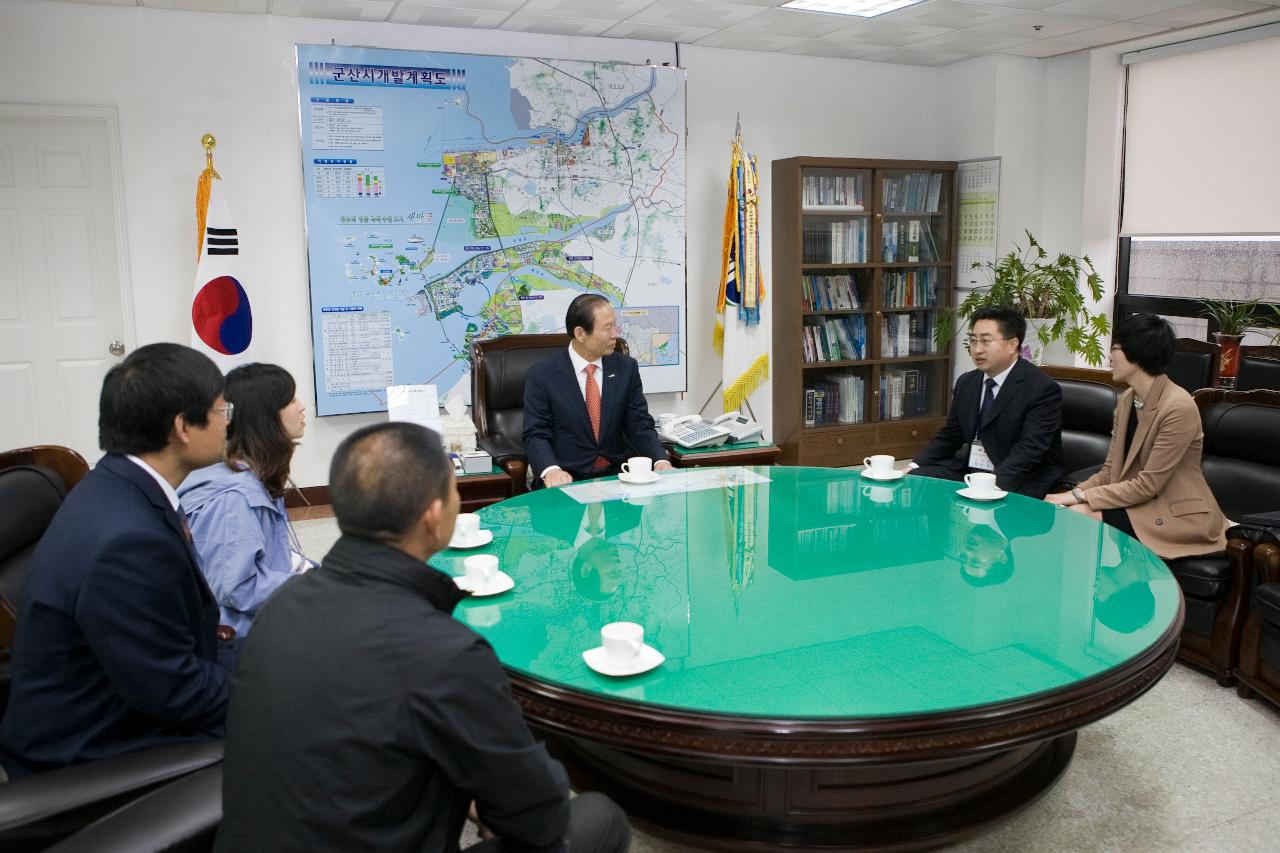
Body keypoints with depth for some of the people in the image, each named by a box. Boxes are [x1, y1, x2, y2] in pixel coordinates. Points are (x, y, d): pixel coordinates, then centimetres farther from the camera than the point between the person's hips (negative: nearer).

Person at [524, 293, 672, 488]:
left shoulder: (626, 368, 5)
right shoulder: (542, 376, -5)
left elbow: (640, 426, 6)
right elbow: (535, 435, -6)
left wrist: (660, 460, -13)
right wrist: (551, 469, -27)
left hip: (617, 473, 3)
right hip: (567, 479, -3)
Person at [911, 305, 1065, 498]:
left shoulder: (1042, 389, -11)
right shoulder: (966, 383, 12)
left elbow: (1029, 449, -21)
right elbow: (949, 436, 15)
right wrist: (915, 467, -1)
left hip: (1014, 483, -6)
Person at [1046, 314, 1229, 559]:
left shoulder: (1178, 407, -20)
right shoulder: (1126, 400, 6)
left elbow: (1147, 485, -20)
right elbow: (1110, 470, 5)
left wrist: (1081, 496, -19)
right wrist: (1072, 494, -12)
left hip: (1179, 515, -7)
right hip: (1137, 502, 7)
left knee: (1080, 515, -23)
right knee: (1064, 511, -16)